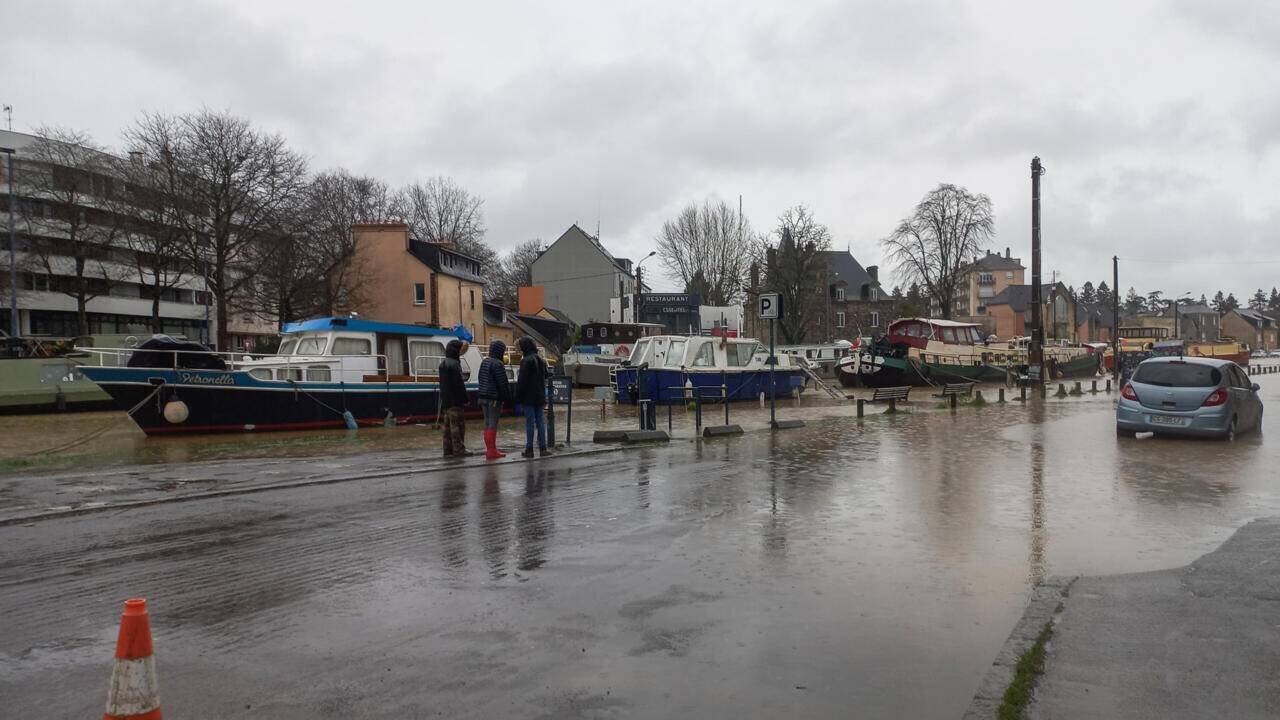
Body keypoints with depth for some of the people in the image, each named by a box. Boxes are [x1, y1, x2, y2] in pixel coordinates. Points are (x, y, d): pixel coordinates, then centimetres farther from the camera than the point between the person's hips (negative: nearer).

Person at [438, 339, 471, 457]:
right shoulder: (454, 364, -15)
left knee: (448, 425, 12)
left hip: (445, 400, 9)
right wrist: (465, 399, -14)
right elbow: (459, 384, -18)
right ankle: (458, 449, -4)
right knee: (457, 425, -5)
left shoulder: (443, 363, 15)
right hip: (455, 400, -9)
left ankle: (448, 449, 14)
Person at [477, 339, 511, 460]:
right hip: (495, 398, -8)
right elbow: (503, 383, -15)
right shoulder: (498, 364, -15)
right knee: (493, 424, -5)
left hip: (484, 397, 8)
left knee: (487, 423, 12)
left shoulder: (484, 362, 13)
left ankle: (489, 449, 18)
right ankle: (492, 450, -4)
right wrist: (508, 399, -8)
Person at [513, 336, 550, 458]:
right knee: (540, 422, 9)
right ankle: (543, 448, 9)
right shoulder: (541, 360, 11)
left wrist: (518, 398, -12)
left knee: (530, 423, -3)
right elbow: (545, 378, 21)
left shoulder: (526, 361, -15)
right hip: (539, 397, 7)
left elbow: (522, 381, -15)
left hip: (528, 397, -7)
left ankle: (529, 449, 0)